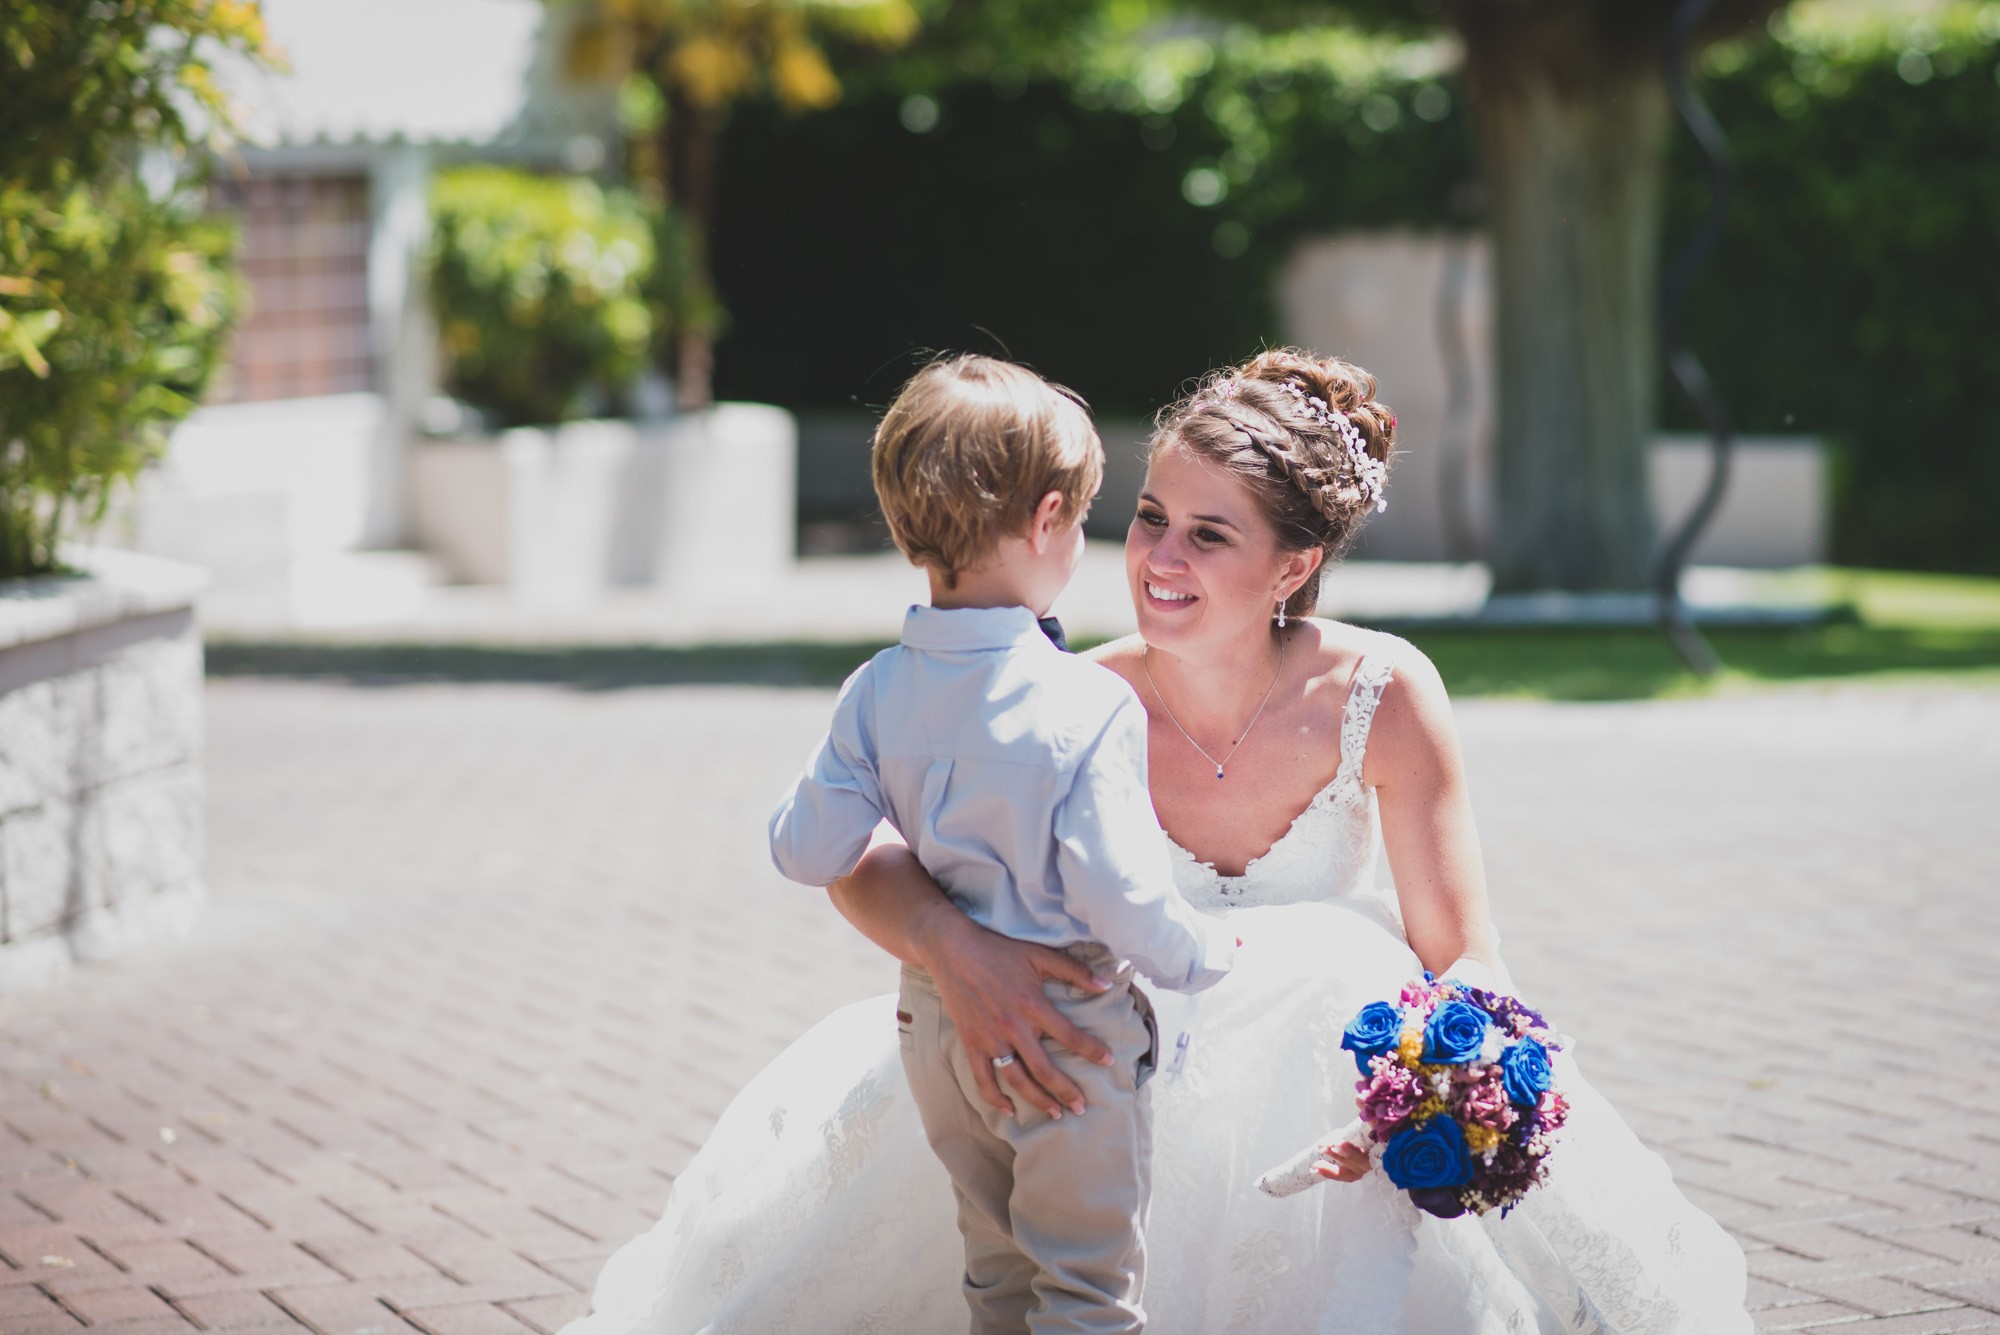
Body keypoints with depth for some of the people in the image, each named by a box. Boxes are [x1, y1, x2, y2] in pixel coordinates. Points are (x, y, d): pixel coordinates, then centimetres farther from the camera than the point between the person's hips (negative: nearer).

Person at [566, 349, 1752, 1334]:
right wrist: (956, 954, -46)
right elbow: (862, 868, -22)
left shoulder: (1381, 695, -22)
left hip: (1343, 1081, -1)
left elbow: (1465, 957, -17)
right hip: (1140, 1078, 1)